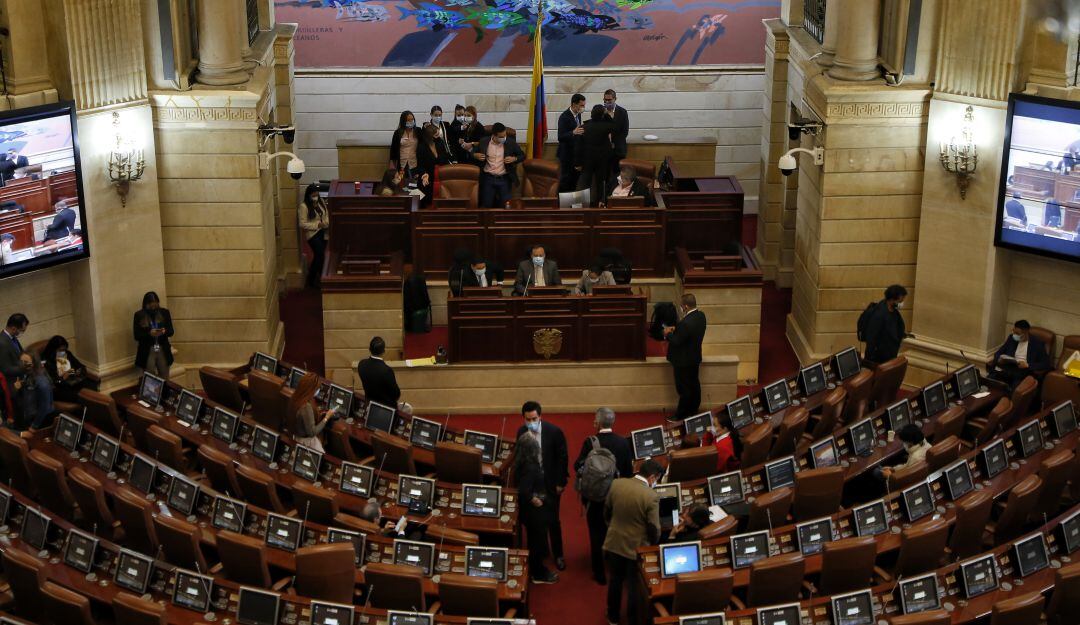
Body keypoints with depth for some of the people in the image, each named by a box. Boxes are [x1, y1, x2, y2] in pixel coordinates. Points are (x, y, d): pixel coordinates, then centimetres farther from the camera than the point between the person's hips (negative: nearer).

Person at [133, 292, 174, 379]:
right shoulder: (139, 315, -4)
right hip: (147, 352, -2)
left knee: (165, 379, 8)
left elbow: (171, 331, 5)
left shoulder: (164, 312, 2)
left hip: (163, 351, 2)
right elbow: (137, 336, -5)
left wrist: (164, 331, -18)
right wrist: (149, 333, -22)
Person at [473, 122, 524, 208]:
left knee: (506, 205, -6)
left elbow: (522, 155, 7)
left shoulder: (511, 142, -3)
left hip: (504, 179, 0)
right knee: (486, 205, -2)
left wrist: (514, 159, -14)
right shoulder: (484, 142, -2)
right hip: (488, 178, 0)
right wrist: (475, 155, -11)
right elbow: (472, 152, 12)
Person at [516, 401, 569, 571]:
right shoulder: (521, 432, -6)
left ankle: (558, 555, 19)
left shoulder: (554, 431, -16)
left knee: (552, 520, 3)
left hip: (549, 482, -3)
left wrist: (561, 482, -8)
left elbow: (563, 457, -9)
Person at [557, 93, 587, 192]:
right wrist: (573, 132, -40)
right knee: (565, 179, -5)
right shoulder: (564, 117, -19)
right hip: (566, 154, -8)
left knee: (575, 178, 9)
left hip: (576, 153, 8)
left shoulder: (578, 114, 8)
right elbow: (561, 137, -27)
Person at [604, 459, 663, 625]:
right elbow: (654, 529, -17)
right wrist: (653, 545, 4)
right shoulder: (651, 496, -23)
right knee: (634, 586, 14)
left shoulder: (616, 484, -9)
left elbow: (606, 512, 4)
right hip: (636, 548, -4)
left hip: (614, 543, 4)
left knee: (615, 581, 23)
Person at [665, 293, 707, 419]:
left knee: (684, 389, 5)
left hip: (684, 361, -9)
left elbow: (676, 341, -24)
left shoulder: (686, 323, -33)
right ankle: (694, 411, 35)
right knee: (694, 385, 20)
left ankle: (681, 415, 19)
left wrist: (667, 334, -7)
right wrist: (676, 329, -1)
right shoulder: (700, 315, -5)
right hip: (695, 358, 9)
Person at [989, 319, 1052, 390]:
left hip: (1023, 371, -3)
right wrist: (999, 359, -4)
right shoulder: (1011, 338, 16)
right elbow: (998, 352, 20)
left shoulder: (1037, 344, 3)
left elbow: (1046, 364, -2)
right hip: (1007, 369, 3)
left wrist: (1028, 365, -16)